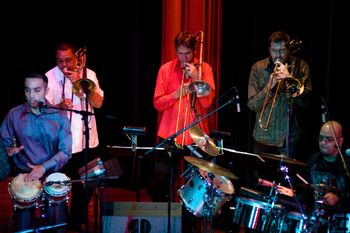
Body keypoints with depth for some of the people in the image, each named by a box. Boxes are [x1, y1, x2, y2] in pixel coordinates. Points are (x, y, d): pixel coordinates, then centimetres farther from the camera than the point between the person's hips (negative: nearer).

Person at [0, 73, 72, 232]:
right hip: (22, 174, 1)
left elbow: (66, 151, -7)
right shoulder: (14, 115, -2)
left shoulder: (59, 116, -5)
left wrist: (44, 167, -20)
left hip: (52, 174, 0)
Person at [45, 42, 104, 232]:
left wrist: (80, 82, -16)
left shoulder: (88, 74, 2)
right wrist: (59, 106, -30)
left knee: (86, 185, 13)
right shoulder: (50, 77, -5)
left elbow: (98, 103, -8)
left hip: (88, 141, 3)